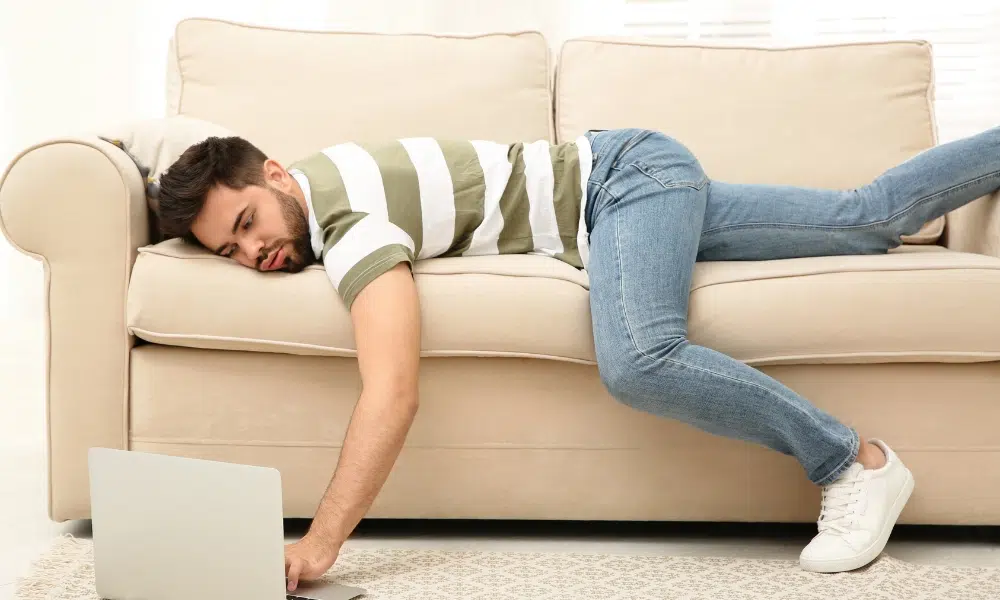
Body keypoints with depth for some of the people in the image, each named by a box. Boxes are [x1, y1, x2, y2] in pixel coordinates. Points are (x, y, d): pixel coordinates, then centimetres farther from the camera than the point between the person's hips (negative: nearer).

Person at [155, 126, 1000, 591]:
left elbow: (393, 393, -40)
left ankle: (853, 461, -20)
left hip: (625, 174, -9)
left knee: (638, 362, -36)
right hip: (626, 182, 9)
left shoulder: (344, 222, -28)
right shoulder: (304, 186, -1)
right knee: (871, 217, 14)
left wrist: (321, 543, -45)